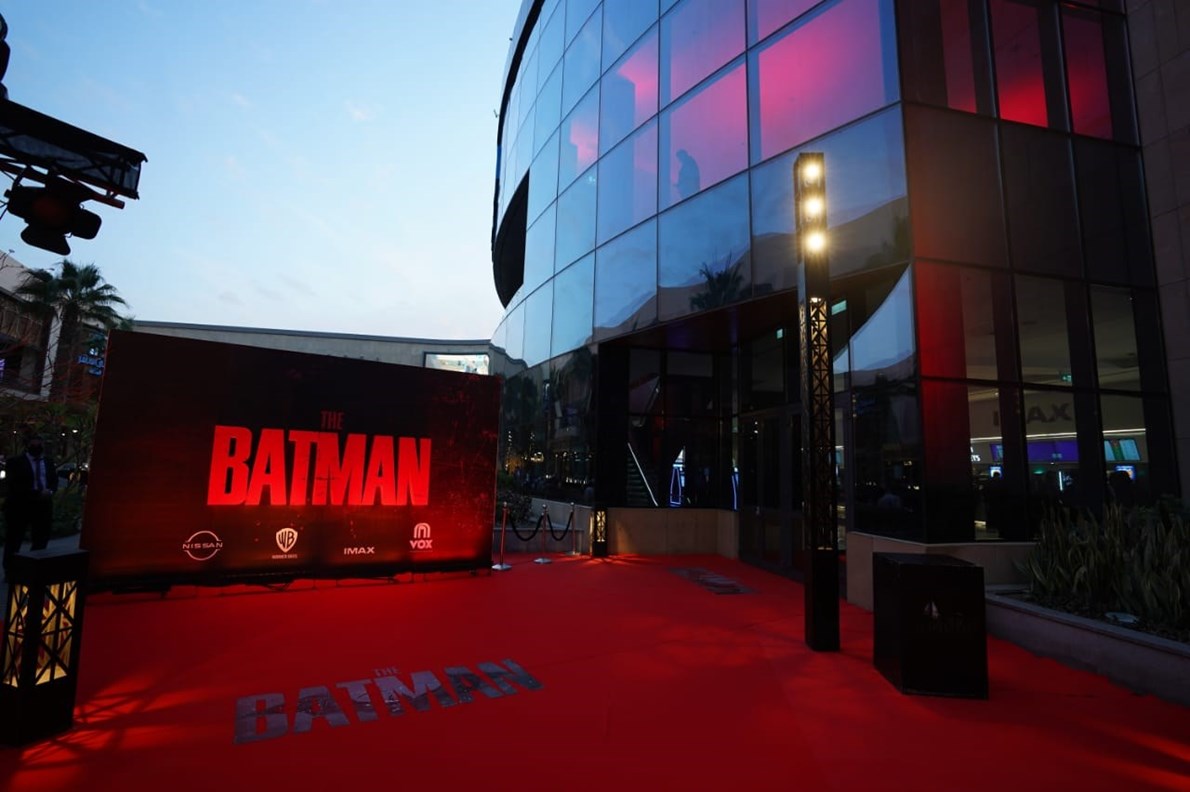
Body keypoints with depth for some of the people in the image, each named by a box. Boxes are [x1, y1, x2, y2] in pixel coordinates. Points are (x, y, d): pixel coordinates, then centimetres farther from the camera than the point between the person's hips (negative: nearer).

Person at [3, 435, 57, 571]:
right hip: (20, 506, -5)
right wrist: (37, 493, -20)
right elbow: (14, 485, -12)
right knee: (14, 540, 2)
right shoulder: (15, 462, -3)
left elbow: (54, 481, 11)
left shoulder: (49, 462, 14)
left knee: (41, 540, 8)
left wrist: (50, 491, -11)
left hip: (43, 505, 5)